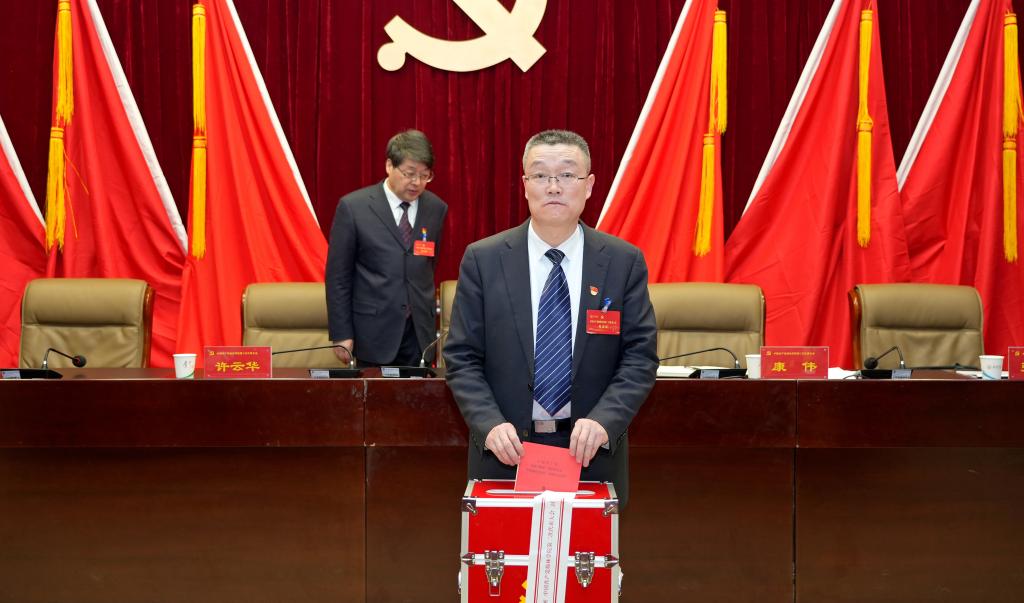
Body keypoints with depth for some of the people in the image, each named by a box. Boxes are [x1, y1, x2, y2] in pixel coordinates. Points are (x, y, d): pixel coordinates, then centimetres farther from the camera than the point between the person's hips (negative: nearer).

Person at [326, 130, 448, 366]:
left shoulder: (437, 209, 5)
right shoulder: (353, 207, -5)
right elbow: (337, 276, -3)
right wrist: (341, 334, -5)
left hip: (420, 335, 3)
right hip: (374, 334, -3)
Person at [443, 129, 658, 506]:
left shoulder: (625, 262, 1)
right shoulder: (482, 259, 0)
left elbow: (640, 356, -2)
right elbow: (462, 357, -1)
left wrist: (604, 420, -18)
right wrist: (491, 424, -16)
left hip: (590, 453, 1)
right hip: (505, 451, 0)